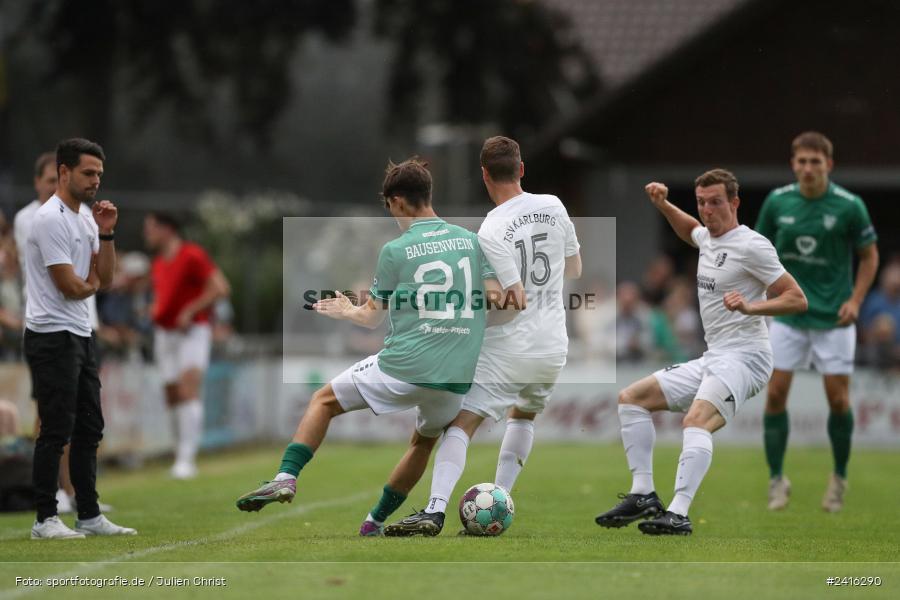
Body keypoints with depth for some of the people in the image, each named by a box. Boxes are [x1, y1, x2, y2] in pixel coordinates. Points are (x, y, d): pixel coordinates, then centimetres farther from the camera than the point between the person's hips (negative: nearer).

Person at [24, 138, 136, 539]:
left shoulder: (86, 221, 14)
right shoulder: (51, 219, -18)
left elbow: (104, 279, 12)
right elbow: (71, 287, -20)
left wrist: (106, 234, 0)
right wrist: (92, 284, 3)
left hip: (81, 336, 10)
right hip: (52, 337, -10)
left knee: (88, 430, 11)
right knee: (57, 431, -8)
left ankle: (90, 516, 15)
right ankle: (45, 520, -3)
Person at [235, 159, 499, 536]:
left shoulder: (394, 251, 0)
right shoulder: (473, 241, 7)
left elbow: (372, 318, 9)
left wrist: (344, 312, 29)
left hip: (403, 367, -3)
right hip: (457, 377, 3)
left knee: (323, 401, 16)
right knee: (425, 441, 30)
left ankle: (286, 478, 1)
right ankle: (376, 522, 32)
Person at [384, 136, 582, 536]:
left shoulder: (490, 233, -16)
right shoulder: (554, 207, 2)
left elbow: (515, 300, -17)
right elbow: (575, 269, 15)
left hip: (507, 348, -6)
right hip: (552, 348, 6)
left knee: (461, 423, -11)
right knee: (523, 415, 29)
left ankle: (435, 510, -27)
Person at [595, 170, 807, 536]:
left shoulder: (750, 245, -11)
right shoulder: (707, 238, 14)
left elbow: (797, 300, -14)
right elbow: (690, 230, 42)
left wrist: (750, 307, -28)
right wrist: (662, 204, 25)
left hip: (743, 357, -10)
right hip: (710, 359, 10)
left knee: (696, 421, -34)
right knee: (631, 398, 9)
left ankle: (679, 514, -44)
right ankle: (643, 495, 3)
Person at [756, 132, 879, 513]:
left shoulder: (849, 206, -11)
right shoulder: (777, 202, -4)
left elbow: (869, 255, 1)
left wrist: (856, 300, -10)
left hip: (833, 318, -2)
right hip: (787, 314, 2)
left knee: (838, 399, -1)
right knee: (776, 393, -4)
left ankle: (840, 477, 19)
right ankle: (777, 478, 8)